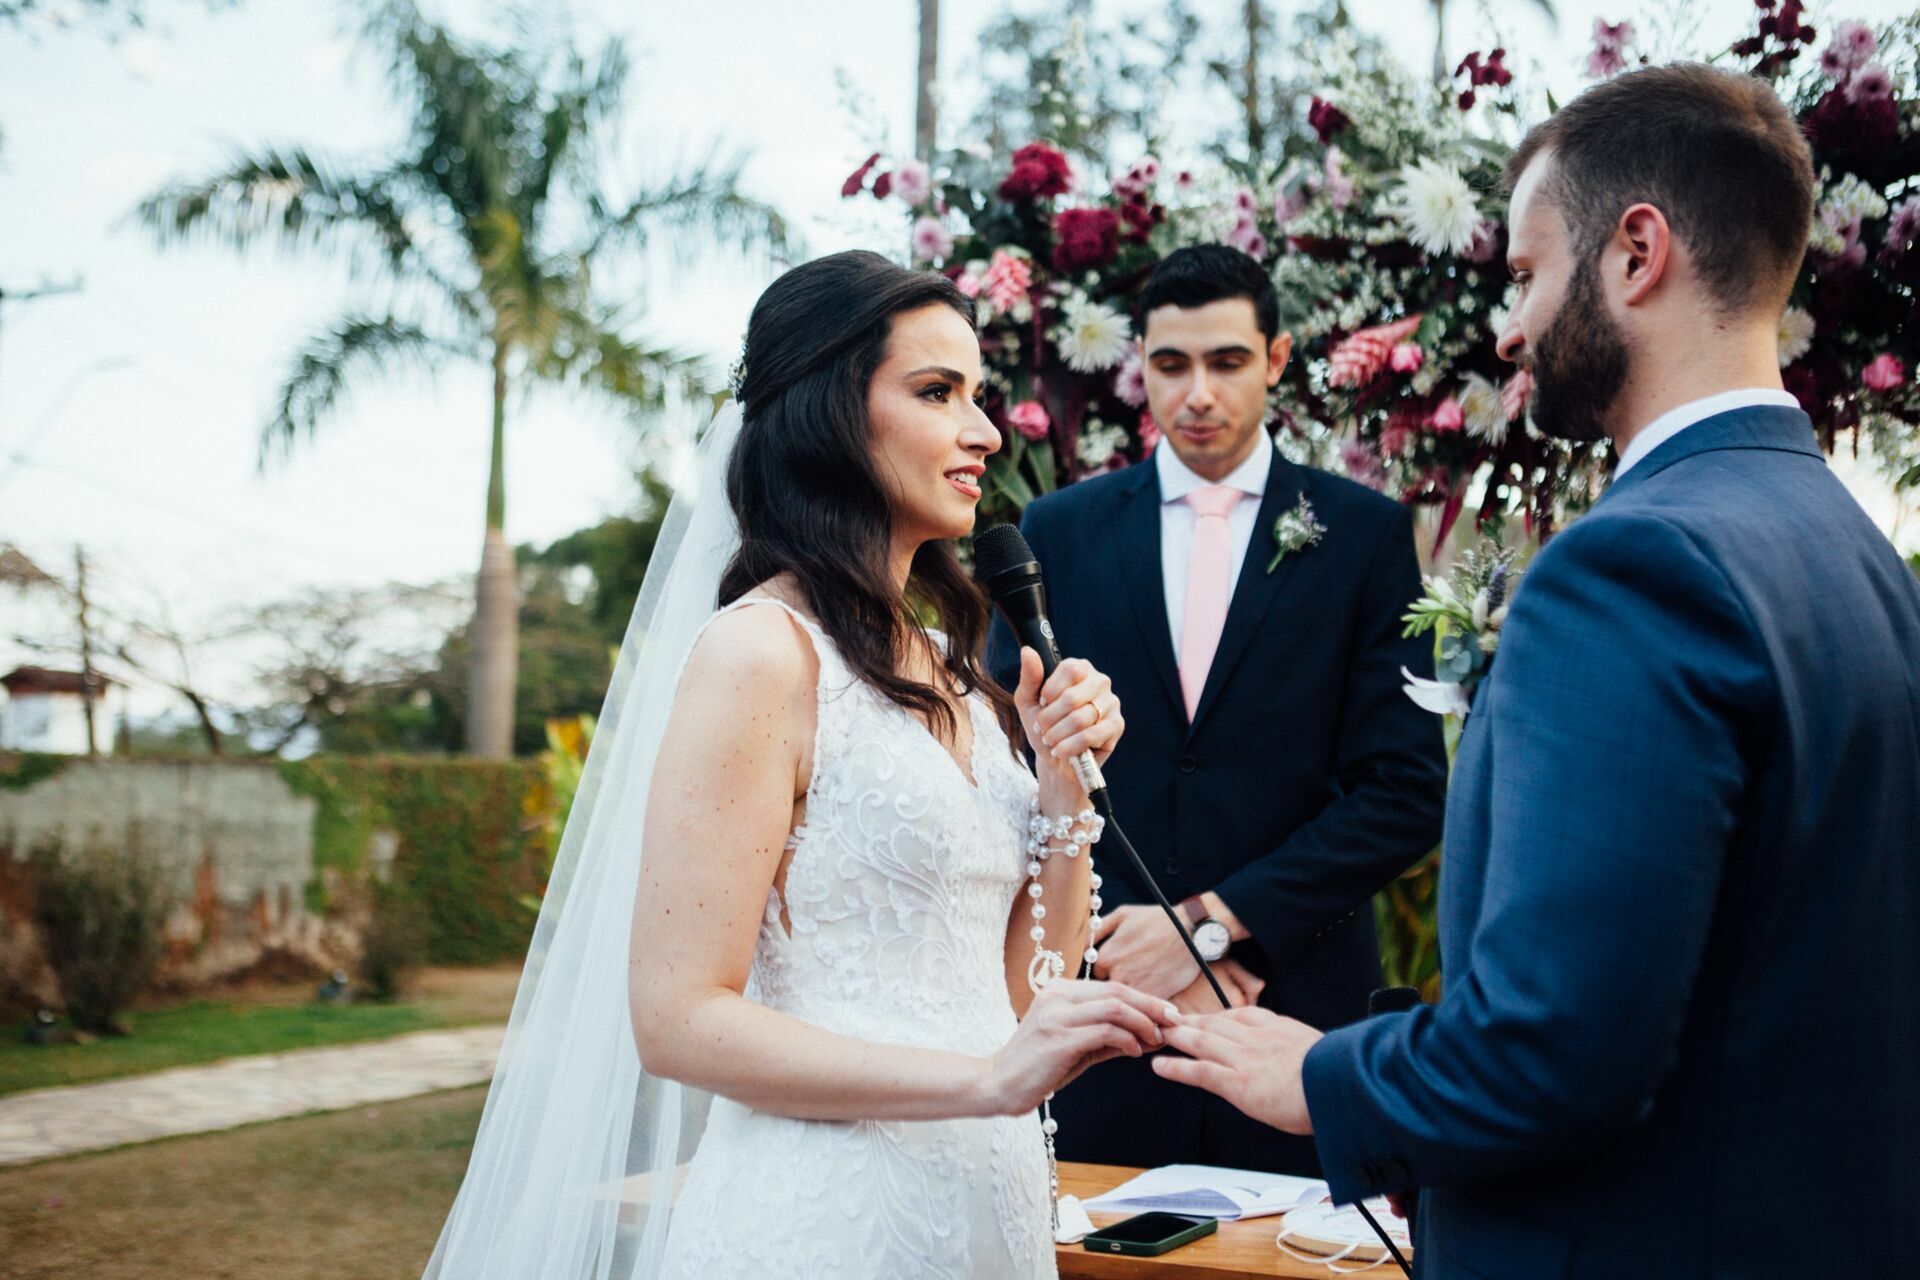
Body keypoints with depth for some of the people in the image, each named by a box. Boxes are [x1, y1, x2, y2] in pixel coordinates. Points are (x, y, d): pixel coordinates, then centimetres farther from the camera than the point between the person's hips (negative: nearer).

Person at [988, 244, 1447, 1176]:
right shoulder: (1058, 531, 6)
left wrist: (1214, 921, -11)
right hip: (1103, 1004, 1)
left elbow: (1405, 792, -4)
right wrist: (1128, 939, -8)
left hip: (1295, 998, -1)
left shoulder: (1366, 534, 2)